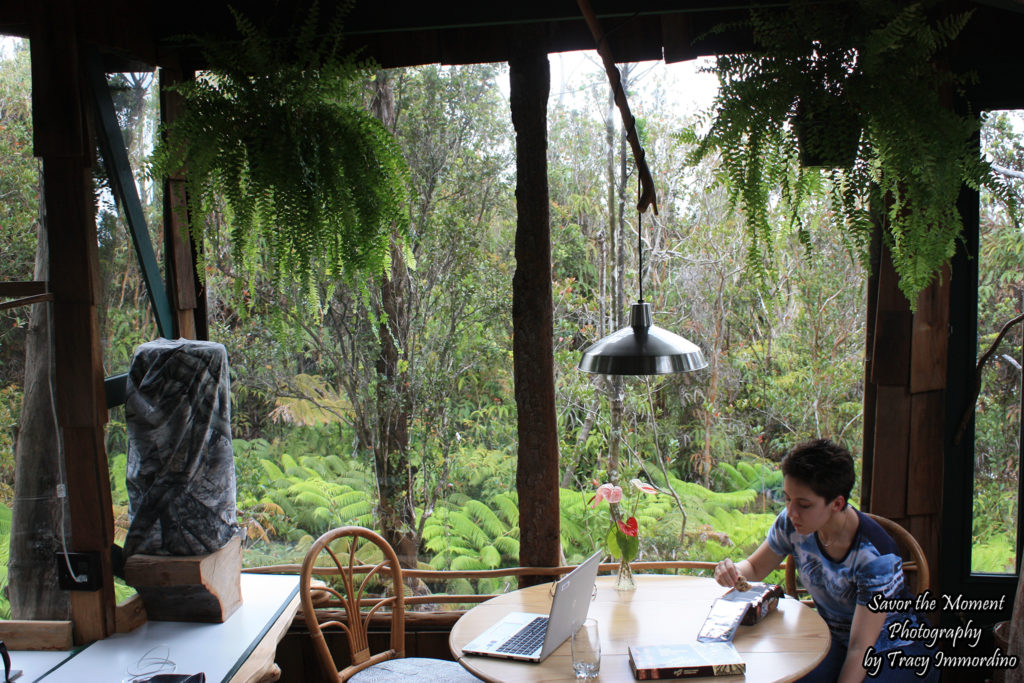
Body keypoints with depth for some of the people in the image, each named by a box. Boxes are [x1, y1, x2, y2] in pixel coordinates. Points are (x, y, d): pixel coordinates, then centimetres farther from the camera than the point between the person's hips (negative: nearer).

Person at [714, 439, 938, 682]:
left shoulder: (875, 555, -28)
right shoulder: (792, 523, -13)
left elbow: (860, 649, -26)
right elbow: (755, 568, 3)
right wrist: (733, 571, -19)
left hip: (897, 651, -4)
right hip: (835, 640, 4)